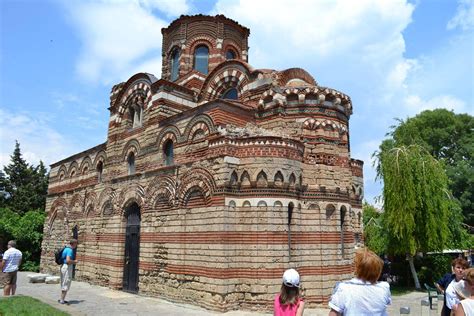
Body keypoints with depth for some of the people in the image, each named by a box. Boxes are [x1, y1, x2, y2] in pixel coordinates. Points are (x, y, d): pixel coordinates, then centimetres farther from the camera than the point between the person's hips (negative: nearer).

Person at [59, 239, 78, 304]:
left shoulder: (66, 249, 13)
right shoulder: (70, 250, -18)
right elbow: (68, 260, -28)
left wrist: (73, 262, 18)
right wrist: (74, 261, -11)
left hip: (63, 266, 10)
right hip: (67, 267, -10)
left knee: (63, 284, 17)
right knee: (66, 285, -2)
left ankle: (61, 299, 24)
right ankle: (62, 300, 3)